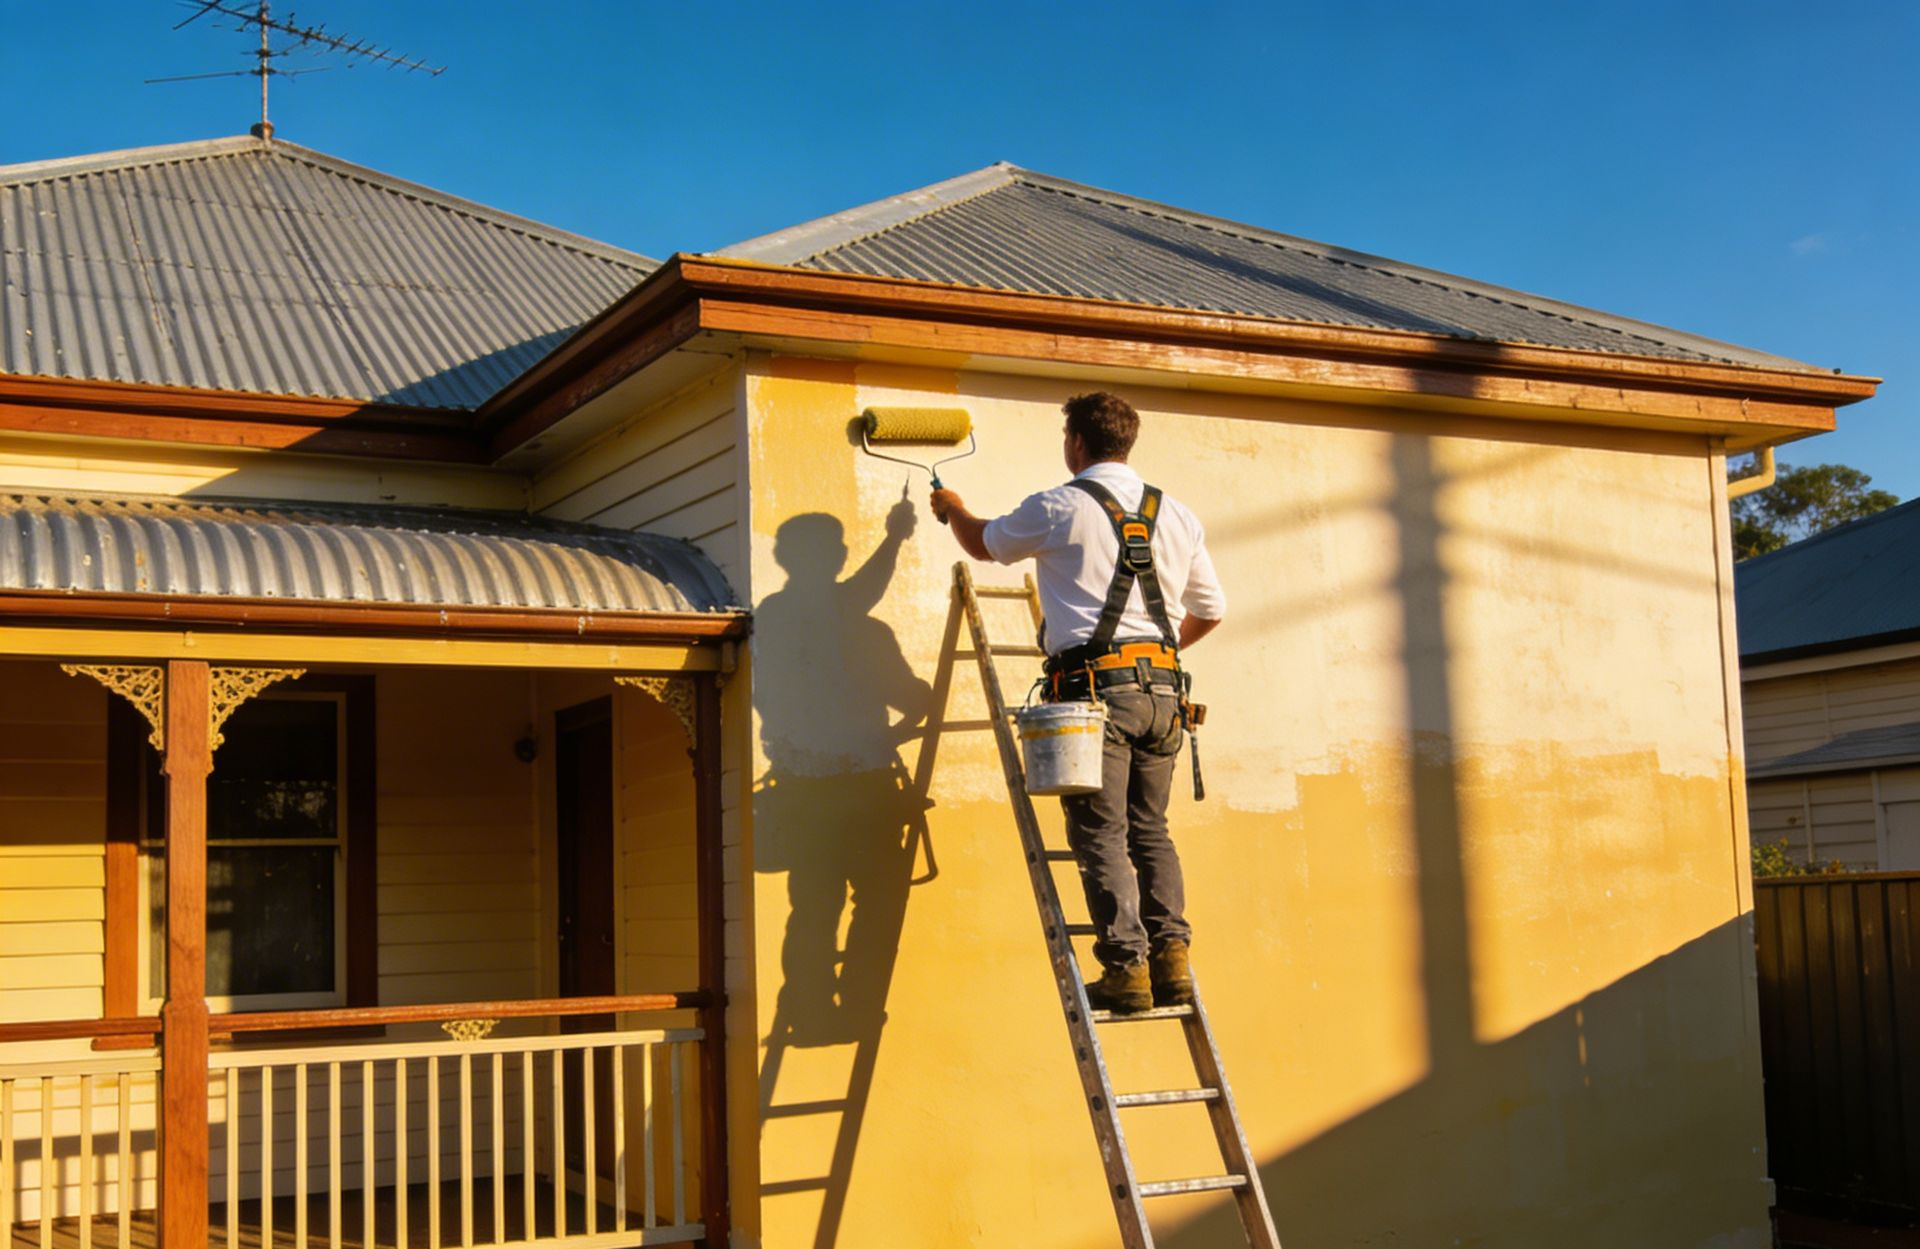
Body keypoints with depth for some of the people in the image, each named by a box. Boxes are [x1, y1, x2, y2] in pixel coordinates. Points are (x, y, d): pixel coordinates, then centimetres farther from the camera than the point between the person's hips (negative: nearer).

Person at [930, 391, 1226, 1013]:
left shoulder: (1060, 508, 0)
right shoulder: (1176, 516, 14)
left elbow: (985, 543, 18)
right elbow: (1210, 610, 21)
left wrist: (952, 508, 40)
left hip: (1093, 685, -5)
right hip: (1161, 687, 5)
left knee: (1100, 833, -4)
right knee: (1150, 829, 12)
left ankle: (1126, 968, -9)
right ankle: (1171, 956, 3)